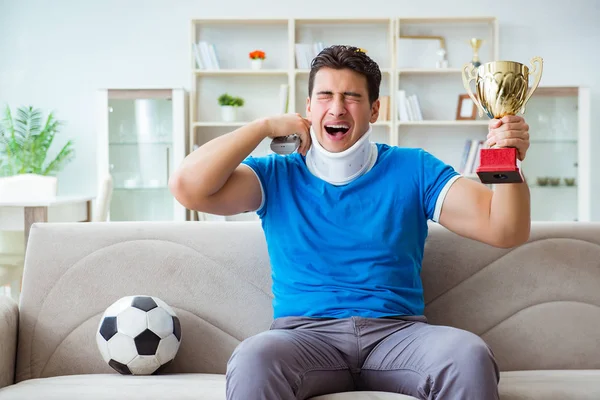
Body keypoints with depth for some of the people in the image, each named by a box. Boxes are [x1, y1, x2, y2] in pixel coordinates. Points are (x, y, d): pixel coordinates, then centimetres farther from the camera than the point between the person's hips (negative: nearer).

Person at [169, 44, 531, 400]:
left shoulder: (412, 170, 11)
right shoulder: (278, 176, 11)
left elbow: (505, 231, 3)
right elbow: (188, 187, -5)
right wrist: (266, 126, 1)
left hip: (397, 332, 1)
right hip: (304, 334, -1)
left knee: (469, 355, -31)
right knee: (253, 359, -35)